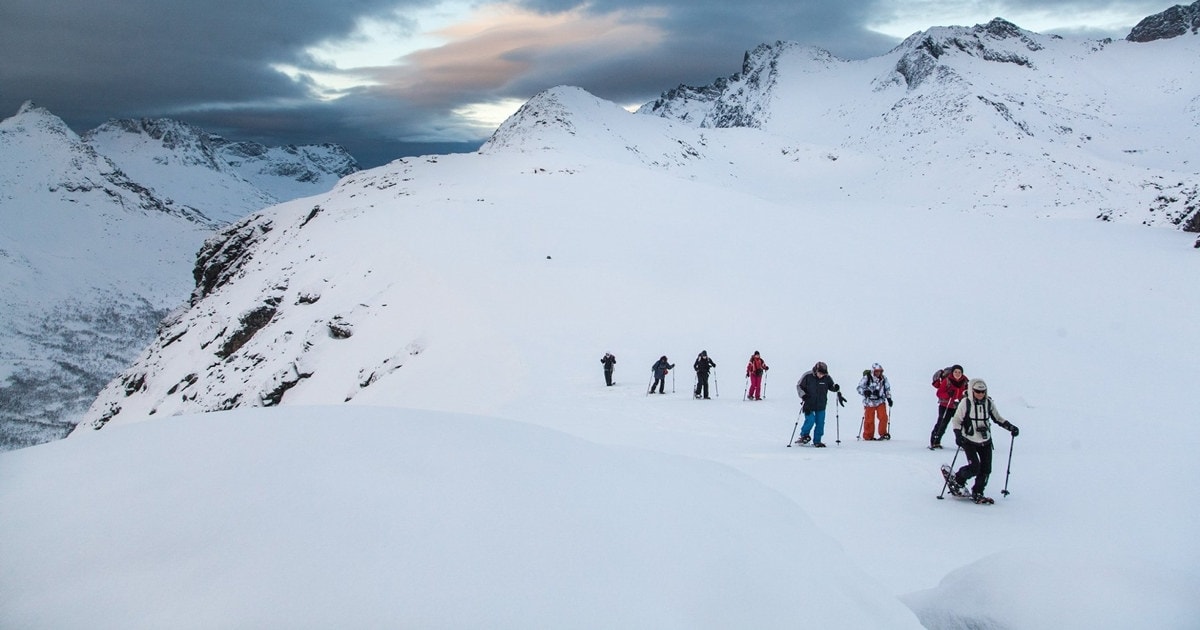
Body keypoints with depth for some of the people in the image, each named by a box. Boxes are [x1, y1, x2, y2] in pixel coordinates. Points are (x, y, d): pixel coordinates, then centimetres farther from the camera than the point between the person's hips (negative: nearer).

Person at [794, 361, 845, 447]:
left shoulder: (827, 378, -4)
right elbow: (799, 386, -4)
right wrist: (803, 395, -16)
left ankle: (817, 441, 17)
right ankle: (804, 435, 8)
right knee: (810, 420, -16)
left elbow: (831, 386, 12)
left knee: (820, 423, 4)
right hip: (809, 404, -3)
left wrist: (836, 387, -9)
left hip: (821, 406, 3)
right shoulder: (807, 376, -13)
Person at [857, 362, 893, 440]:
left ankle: (883, 433, 7)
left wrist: (889, 398, 10)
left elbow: (887, 389, 16)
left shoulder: (883, 378, 1)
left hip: (880, 401, 3)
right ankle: (868, 436, 14)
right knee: (869, 420, 0)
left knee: (883, 417, -9)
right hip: (869, 402, -3)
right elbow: (859, 388, -9)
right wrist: (865, 391, -28)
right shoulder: (866, 378, -12)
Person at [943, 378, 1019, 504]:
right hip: (969, 441, -4)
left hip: (986, 441, 4)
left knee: (986, 470, 0)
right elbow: (956, 420, -7)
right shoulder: (966, 403, -11)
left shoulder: (989, 402, 1)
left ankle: (977, 493, 16)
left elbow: (997, 418, 16)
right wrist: (958, 434, -22)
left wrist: (1010, 426, 5)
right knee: (974, 467, -15)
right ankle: (956, 480, 11)